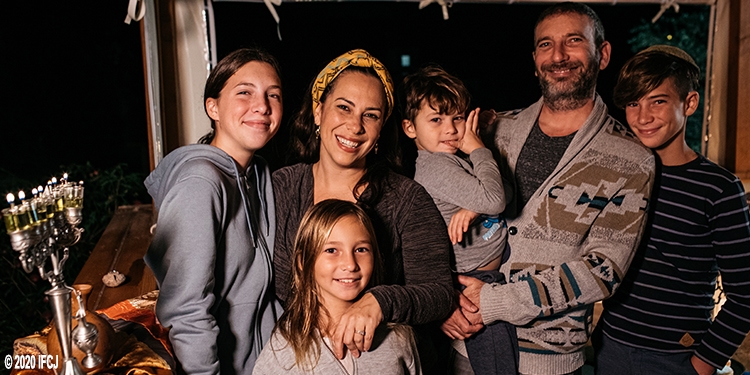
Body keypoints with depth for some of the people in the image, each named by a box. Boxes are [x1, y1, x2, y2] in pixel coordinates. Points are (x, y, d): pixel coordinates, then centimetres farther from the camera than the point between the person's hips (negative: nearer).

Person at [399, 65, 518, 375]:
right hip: (475, 280, -9)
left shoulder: (452, 160, 9)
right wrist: (477, 148, -15)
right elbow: (494, 201, -27)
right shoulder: (436, 166, -20)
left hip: (492, 273, 9)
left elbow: (497, 194, 9)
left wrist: (473, 207, -15)